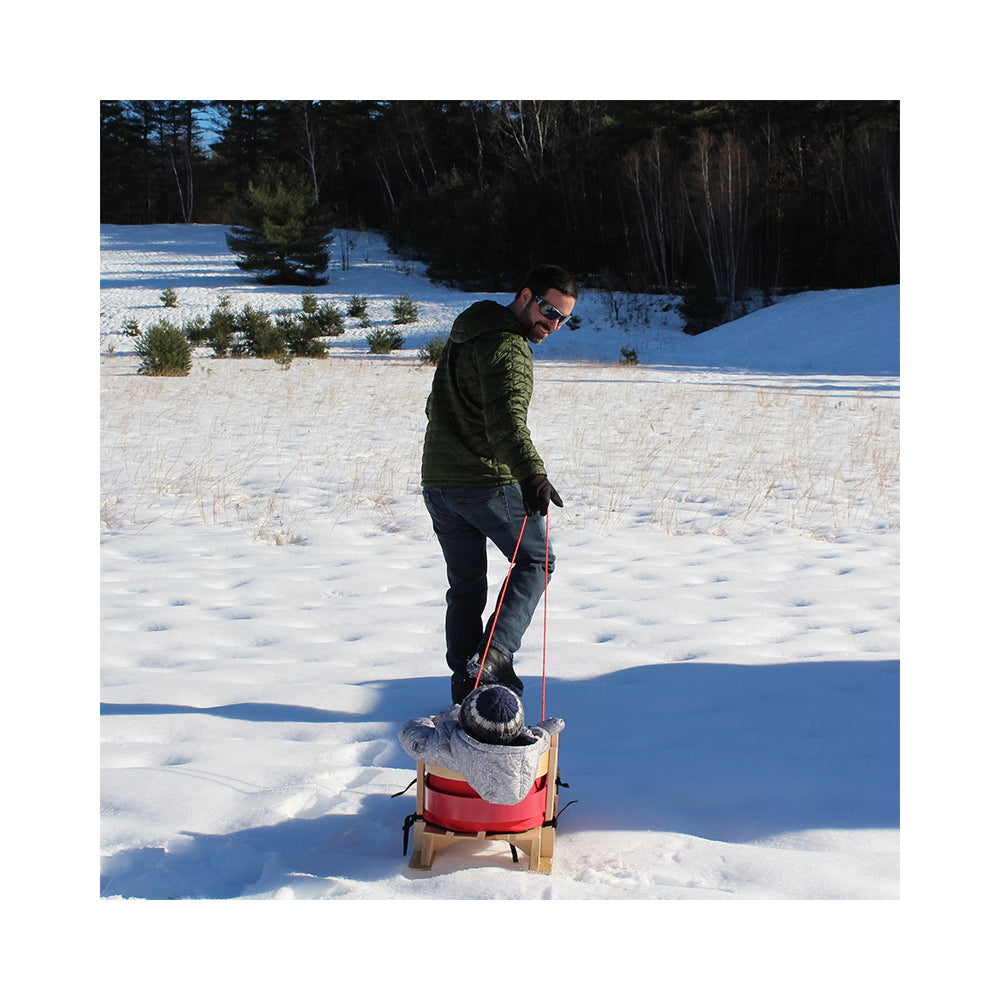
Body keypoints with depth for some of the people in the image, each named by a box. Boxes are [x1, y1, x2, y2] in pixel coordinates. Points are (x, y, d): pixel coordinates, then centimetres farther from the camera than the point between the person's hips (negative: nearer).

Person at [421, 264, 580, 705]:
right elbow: (506, 417, -32)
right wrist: (532, 473, -45)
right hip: (489, 482, -8)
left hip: (437, 482, 8)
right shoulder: (507, 347, -14)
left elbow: (438, 405, 29)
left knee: (465, 584, 15)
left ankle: (465, 685, 15)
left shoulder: (464, 334, 17)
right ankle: (495, 655, -5)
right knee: (534, 562, 10)